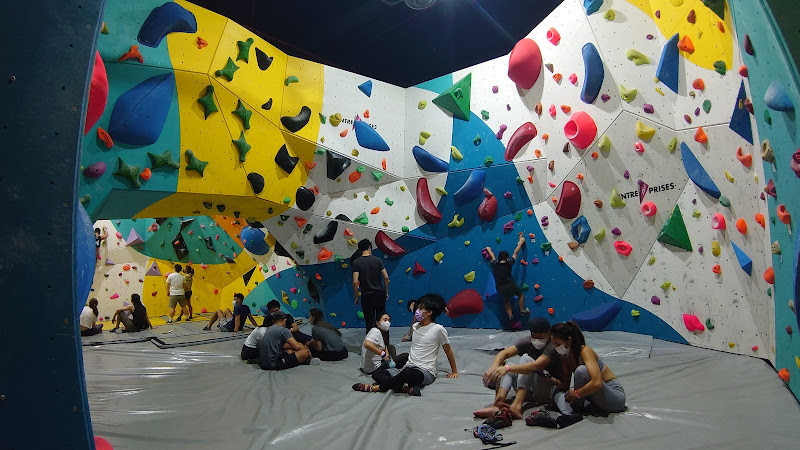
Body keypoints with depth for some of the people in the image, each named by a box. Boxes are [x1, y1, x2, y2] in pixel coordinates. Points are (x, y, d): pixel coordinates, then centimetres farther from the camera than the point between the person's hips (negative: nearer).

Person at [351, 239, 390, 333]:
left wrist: (356, 297, -2)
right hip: (379, 293, 2)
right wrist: (386, 292, 9)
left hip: (366, 296, -2)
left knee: (370, 322, 7)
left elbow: (355, 282, -14)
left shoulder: (356, 262, -9)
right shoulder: (377, 260, -3)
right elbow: (386, 277, -4)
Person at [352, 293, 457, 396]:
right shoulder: (415, 326, 14)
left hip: (426, 373, -7)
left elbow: (448, 350, 6)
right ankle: (407, 388, -30)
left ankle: (375, 388, -26)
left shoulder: (438, 329, -4)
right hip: (408, 368, 8)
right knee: (376, 373, -11)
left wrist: (454, 371, 12)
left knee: (409, 373, -42)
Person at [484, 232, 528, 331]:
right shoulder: (508, 263, 2)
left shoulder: (494, 264, 7)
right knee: (521, 294, 23)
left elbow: (492, 256, 28)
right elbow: (515, 252, 11)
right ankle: (522, 311, 24)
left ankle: (511, 317, 8)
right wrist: (521, 241, 22)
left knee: (507, 303, 20)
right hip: (510, 285, -3)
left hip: (500, 288, 3)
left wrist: (489, 249, 49)